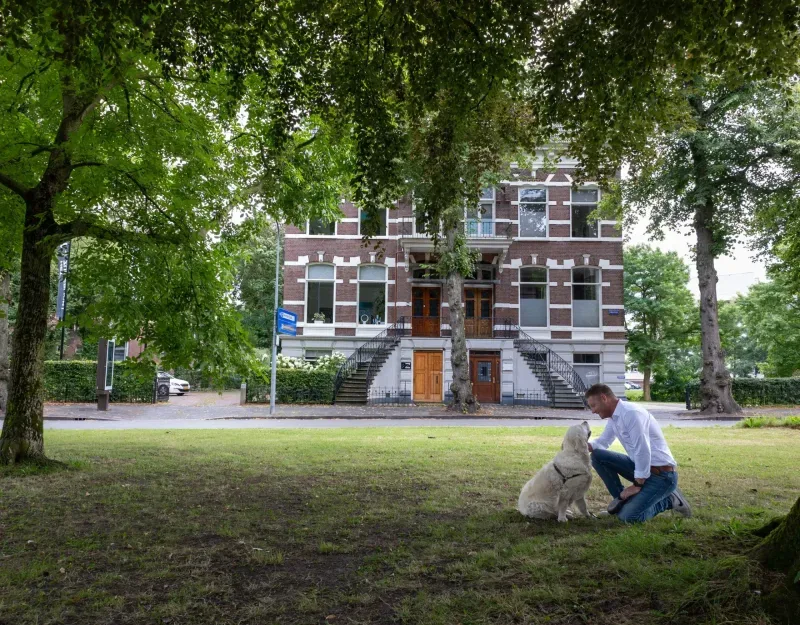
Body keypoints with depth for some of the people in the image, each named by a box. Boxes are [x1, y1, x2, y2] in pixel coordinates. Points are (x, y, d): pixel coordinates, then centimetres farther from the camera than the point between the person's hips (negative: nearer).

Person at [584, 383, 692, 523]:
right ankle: (623, 498, 9)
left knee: (628, 516, -19)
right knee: (597, 456, 1)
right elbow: (602, 442, 20)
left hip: (661, 474, -9)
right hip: (640, 467, 9)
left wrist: (637, 486, -17)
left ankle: (668, 500, 3)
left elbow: (643, 451, -24)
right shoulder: (614, 417, 7)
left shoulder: (631, 413, -22)